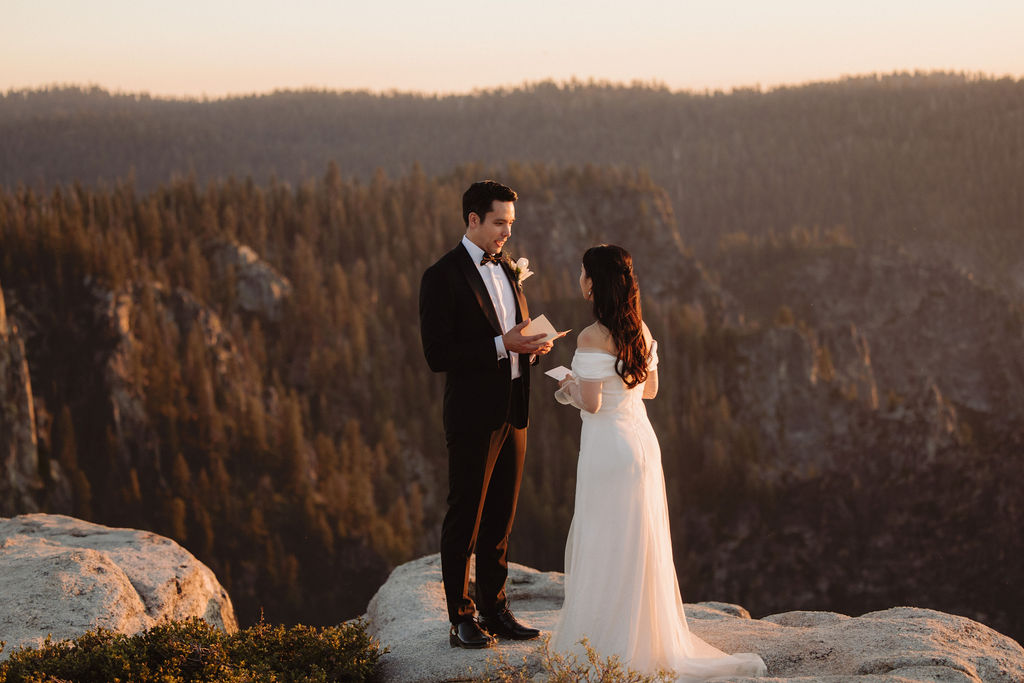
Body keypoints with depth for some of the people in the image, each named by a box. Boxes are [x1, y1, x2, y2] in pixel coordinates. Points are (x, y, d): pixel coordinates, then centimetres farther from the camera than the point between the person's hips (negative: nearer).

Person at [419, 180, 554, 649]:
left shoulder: (508, 271, 13)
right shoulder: (442, 277, -10)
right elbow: (437, 355, -16)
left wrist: (533, 346, -1)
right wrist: (502, 344, -21)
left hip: (512, 413, 7)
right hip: (473, 416, -7)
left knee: (501, 516, 13)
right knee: (465, 518, 0)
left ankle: (494, 609, 22)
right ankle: (461, 619, 6)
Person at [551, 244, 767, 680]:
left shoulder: (592, 339, -18)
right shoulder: (640, 330, 6)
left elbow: (592, 403, -19)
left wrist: (570, 390, 2)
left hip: (608, 449, -8)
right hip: (641, 441, 8)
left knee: (607, 549, 2)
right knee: (637, 544, 16)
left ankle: (614, 648, 7)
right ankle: (649, 639, 22)